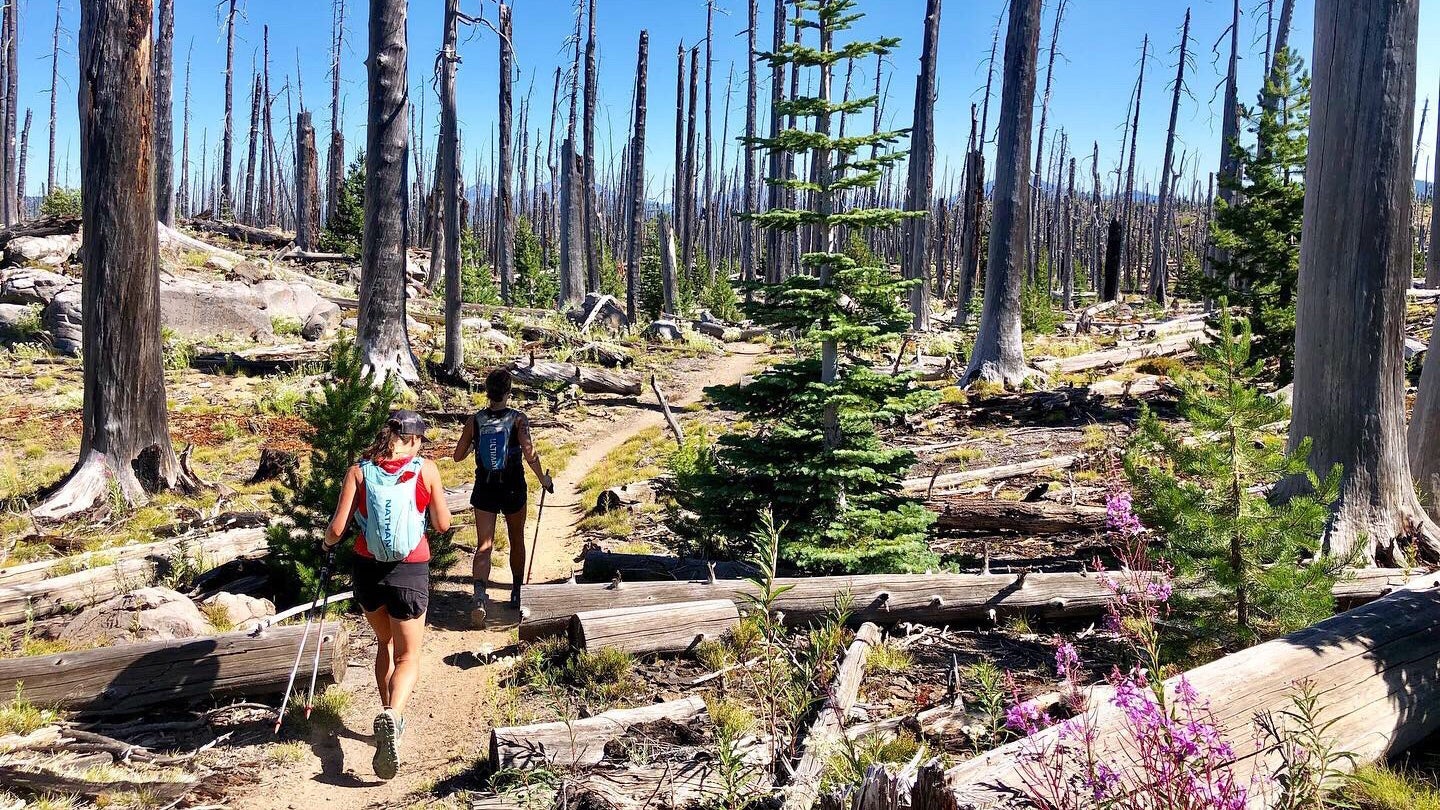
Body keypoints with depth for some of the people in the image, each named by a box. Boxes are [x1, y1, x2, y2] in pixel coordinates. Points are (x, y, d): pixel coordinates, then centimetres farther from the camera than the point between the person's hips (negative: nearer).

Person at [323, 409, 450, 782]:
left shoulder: (359, 471, -3)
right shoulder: (426, 470, -6)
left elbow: (338, 527, -6)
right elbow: (442, 524, 1)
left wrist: (328, 542, 16)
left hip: (368, 567, 3)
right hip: (410, 570, -2)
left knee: (385, 643, 26)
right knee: (408, 656, 5)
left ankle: (388, 717, 28)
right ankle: (392, 715, -23)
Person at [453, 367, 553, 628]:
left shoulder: (475, 421, -5)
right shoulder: (518, 419, -11)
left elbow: (458, 456, 0)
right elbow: (529, 455, -21)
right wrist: (544, 479, -6)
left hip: (484, 490, 1)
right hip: (513, 490, -1)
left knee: (483, 546, 0)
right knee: (516, 541, 20)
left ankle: (480, 595, -23)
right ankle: (517, 593, 33)